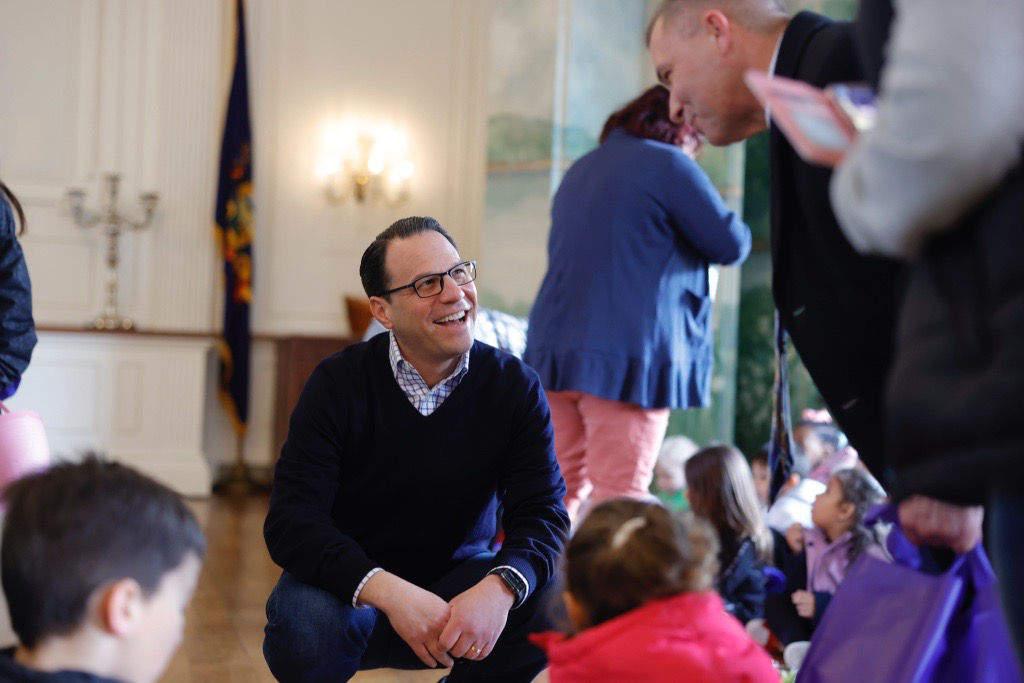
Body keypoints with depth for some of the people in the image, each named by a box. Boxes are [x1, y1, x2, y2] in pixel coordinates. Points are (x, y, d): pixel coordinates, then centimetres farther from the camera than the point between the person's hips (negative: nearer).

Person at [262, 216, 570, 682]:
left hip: (458, 580, 2)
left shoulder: (515, 387, -7)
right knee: (305, 624, -35)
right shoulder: (338, 385, -12)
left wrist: (500, 588, -38)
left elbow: (541, 513, -14)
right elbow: (290, 521, -21)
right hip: (354, 586, -2)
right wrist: (389, 593, -38)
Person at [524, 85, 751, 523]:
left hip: (554, 348, 7)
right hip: (628, 353, -7)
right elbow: (732, 245, -4)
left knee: (562, 490, 11)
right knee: (618, 499, -7)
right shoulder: (668, 164, -4)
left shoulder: (579, 170, 20)